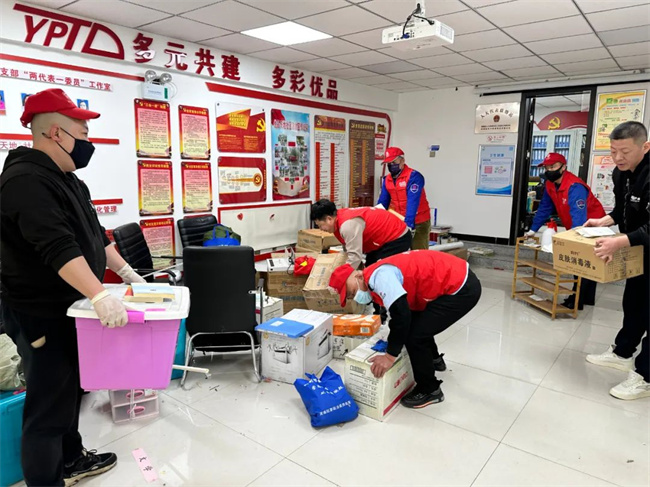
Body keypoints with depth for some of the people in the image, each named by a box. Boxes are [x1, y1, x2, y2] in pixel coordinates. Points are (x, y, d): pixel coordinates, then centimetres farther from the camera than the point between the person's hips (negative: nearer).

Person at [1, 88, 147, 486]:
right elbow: (58, 248, -33)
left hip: (69, 307, 10)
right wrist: (100, 295, -40)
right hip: (41, 315, -10)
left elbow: (94, 234, 17)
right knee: (49, 402, 0)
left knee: (70, 389, 21)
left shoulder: (65, 178, 11)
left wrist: (125, 271, 14)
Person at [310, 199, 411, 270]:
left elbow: (355, 256, -31)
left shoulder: (348, 225, -31)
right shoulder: (341, 216, -1)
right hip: (385, 238, 10)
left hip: (397, 239, -10)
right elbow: (351, 249, 5)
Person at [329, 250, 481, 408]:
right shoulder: (374, 279, 9)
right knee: (414, 322, 25)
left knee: (415, 336, -9)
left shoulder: (378, 276, -22)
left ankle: (430, 390, 12)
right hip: (455, 277, 10)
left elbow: (401, 314, -27)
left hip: (462, 288, -10)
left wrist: (390, 356, -19)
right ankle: (434, 360, 48)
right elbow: (401, 310, 22)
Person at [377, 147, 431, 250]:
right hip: (398, 222, 6)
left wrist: (409, 223, -34)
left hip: (418, 222, -6)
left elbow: (413, 202, -26)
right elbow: (382, 202, 4)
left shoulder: (413, 176, -16)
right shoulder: (387, 179, 4)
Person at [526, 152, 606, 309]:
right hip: (576, 229, 9)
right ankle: (587, 298, 29)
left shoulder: (574, 186, -32)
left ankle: (576, 301, -1)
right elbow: (544, 209, 3)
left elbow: (578, 215, -42)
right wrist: (533, 230, 0)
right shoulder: (550, 185, -4)